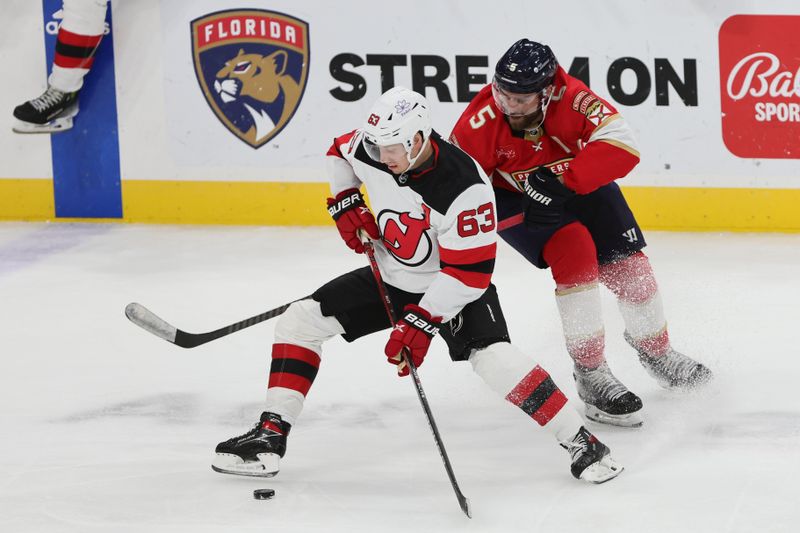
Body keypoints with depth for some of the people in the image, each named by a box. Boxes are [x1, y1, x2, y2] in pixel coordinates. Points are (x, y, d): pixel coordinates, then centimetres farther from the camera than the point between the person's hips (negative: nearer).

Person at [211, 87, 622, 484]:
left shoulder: (465, 188, -34)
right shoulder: (369, 149, -17)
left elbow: (470, 274, -30)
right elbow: (340, 151, 11)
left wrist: (421, 323, -31)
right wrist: (345, 202, -2)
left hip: (453, 289, -6)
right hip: (390, 277, 6)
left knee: (495, 359, -29)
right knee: (300, 321, -4)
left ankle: (581, 442, -17)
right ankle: (271, 434, 2)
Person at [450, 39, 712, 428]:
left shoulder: (572, 99, -34)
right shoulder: (478, 123, -30)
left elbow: (623, 148, -41)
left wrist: (563, 178, -48)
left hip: (580, 186, 2)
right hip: (513, 197, -2)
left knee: (627, 264, 2)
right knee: (575, 252, -26)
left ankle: (656, 351, 32)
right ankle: (590, 374, -17)